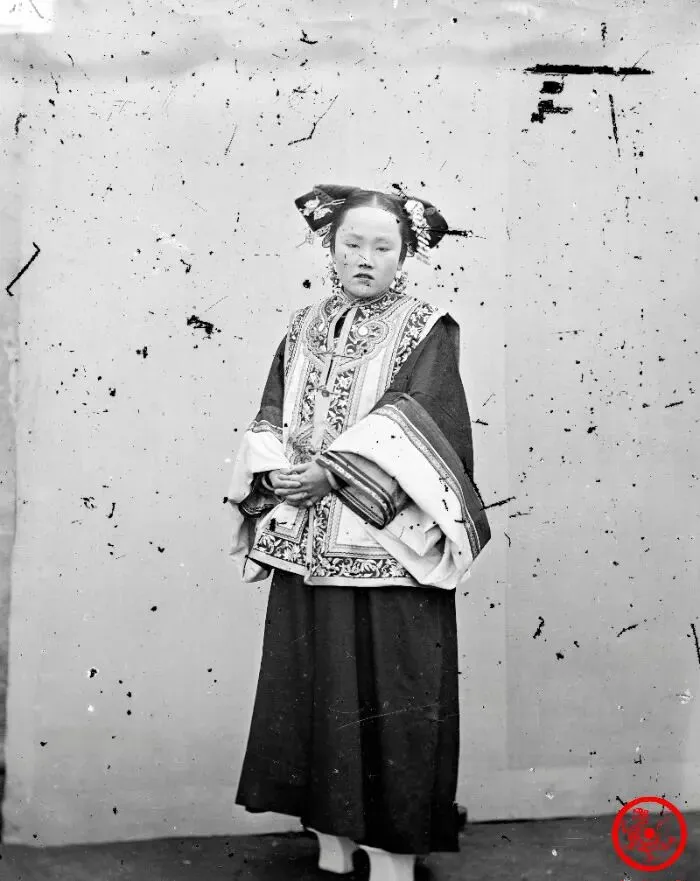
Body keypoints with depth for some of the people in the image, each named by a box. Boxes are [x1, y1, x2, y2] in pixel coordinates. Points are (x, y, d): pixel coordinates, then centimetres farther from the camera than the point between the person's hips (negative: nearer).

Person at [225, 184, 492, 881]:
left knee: (385, 695, -1)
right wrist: (276, 469, -12)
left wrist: (330, 469, -22)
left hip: (386, 550, -4)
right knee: (313, 693, 9)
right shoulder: (303, 328, 14)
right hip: (304, 548, 5)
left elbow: (413, 416, -13)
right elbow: (270, 416, 8)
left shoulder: (427, 328, 0)